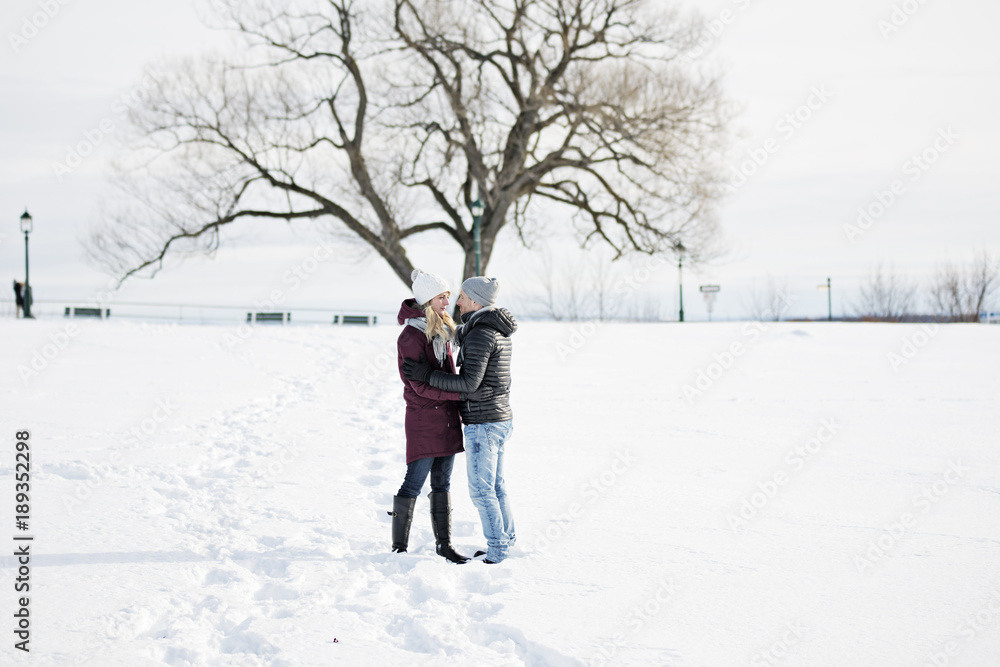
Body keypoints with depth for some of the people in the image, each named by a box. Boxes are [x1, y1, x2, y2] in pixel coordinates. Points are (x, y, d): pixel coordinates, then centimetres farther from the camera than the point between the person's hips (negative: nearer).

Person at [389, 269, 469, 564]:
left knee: (442, 482, 11)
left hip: (448, 415, 8)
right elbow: (422, 385, -20)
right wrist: (462, 393, -23)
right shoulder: (411, 337, -16)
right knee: (414, 482, -2)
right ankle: (399, 546, 6)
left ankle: (443, 543, 17)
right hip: (423, 417, -8)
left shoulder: (442, 329, 10)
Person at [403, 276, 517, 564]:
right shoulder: (498, 331, 11)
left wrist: (426, 375, -22)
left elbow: (470, 382, -24)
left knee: (481, 490, -1)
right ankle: (505, 540, 27)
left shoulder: (480, 334, -20)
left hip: (483, 423, -10)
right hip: (500, 419, 10)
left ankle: (496, 552, 4)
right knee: (495, 485, 19)